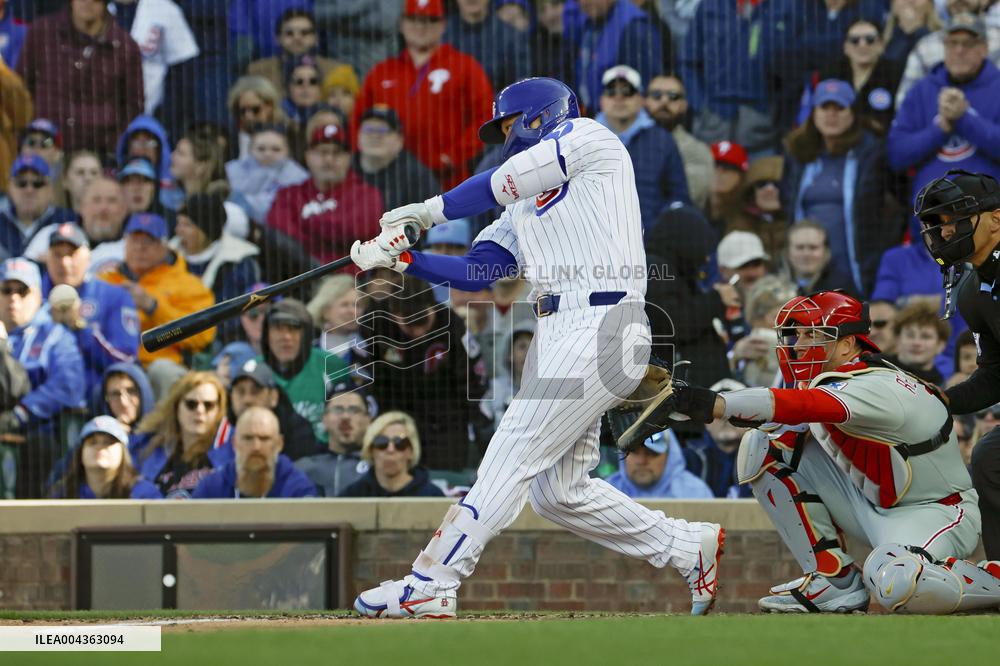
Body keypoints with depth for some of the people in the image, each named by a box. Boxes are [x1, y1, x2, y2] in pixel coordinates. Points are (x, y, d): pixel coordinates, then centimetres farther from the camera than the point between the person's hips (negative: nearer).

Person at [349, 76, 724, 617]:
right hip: (555, 335, 9)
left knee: (513, 453, -14)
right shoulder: (521, 208, 27)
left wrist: (431, 210, 4)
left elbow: (502, 184, -5)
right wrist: (402, 260, 3)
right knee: (558, 491, 7)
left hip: (598, 325, -9)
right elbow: (476, 272, 15)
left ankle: (431, 584, -19)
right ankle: (691, 548, 18)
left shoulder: (589, 138, 5)